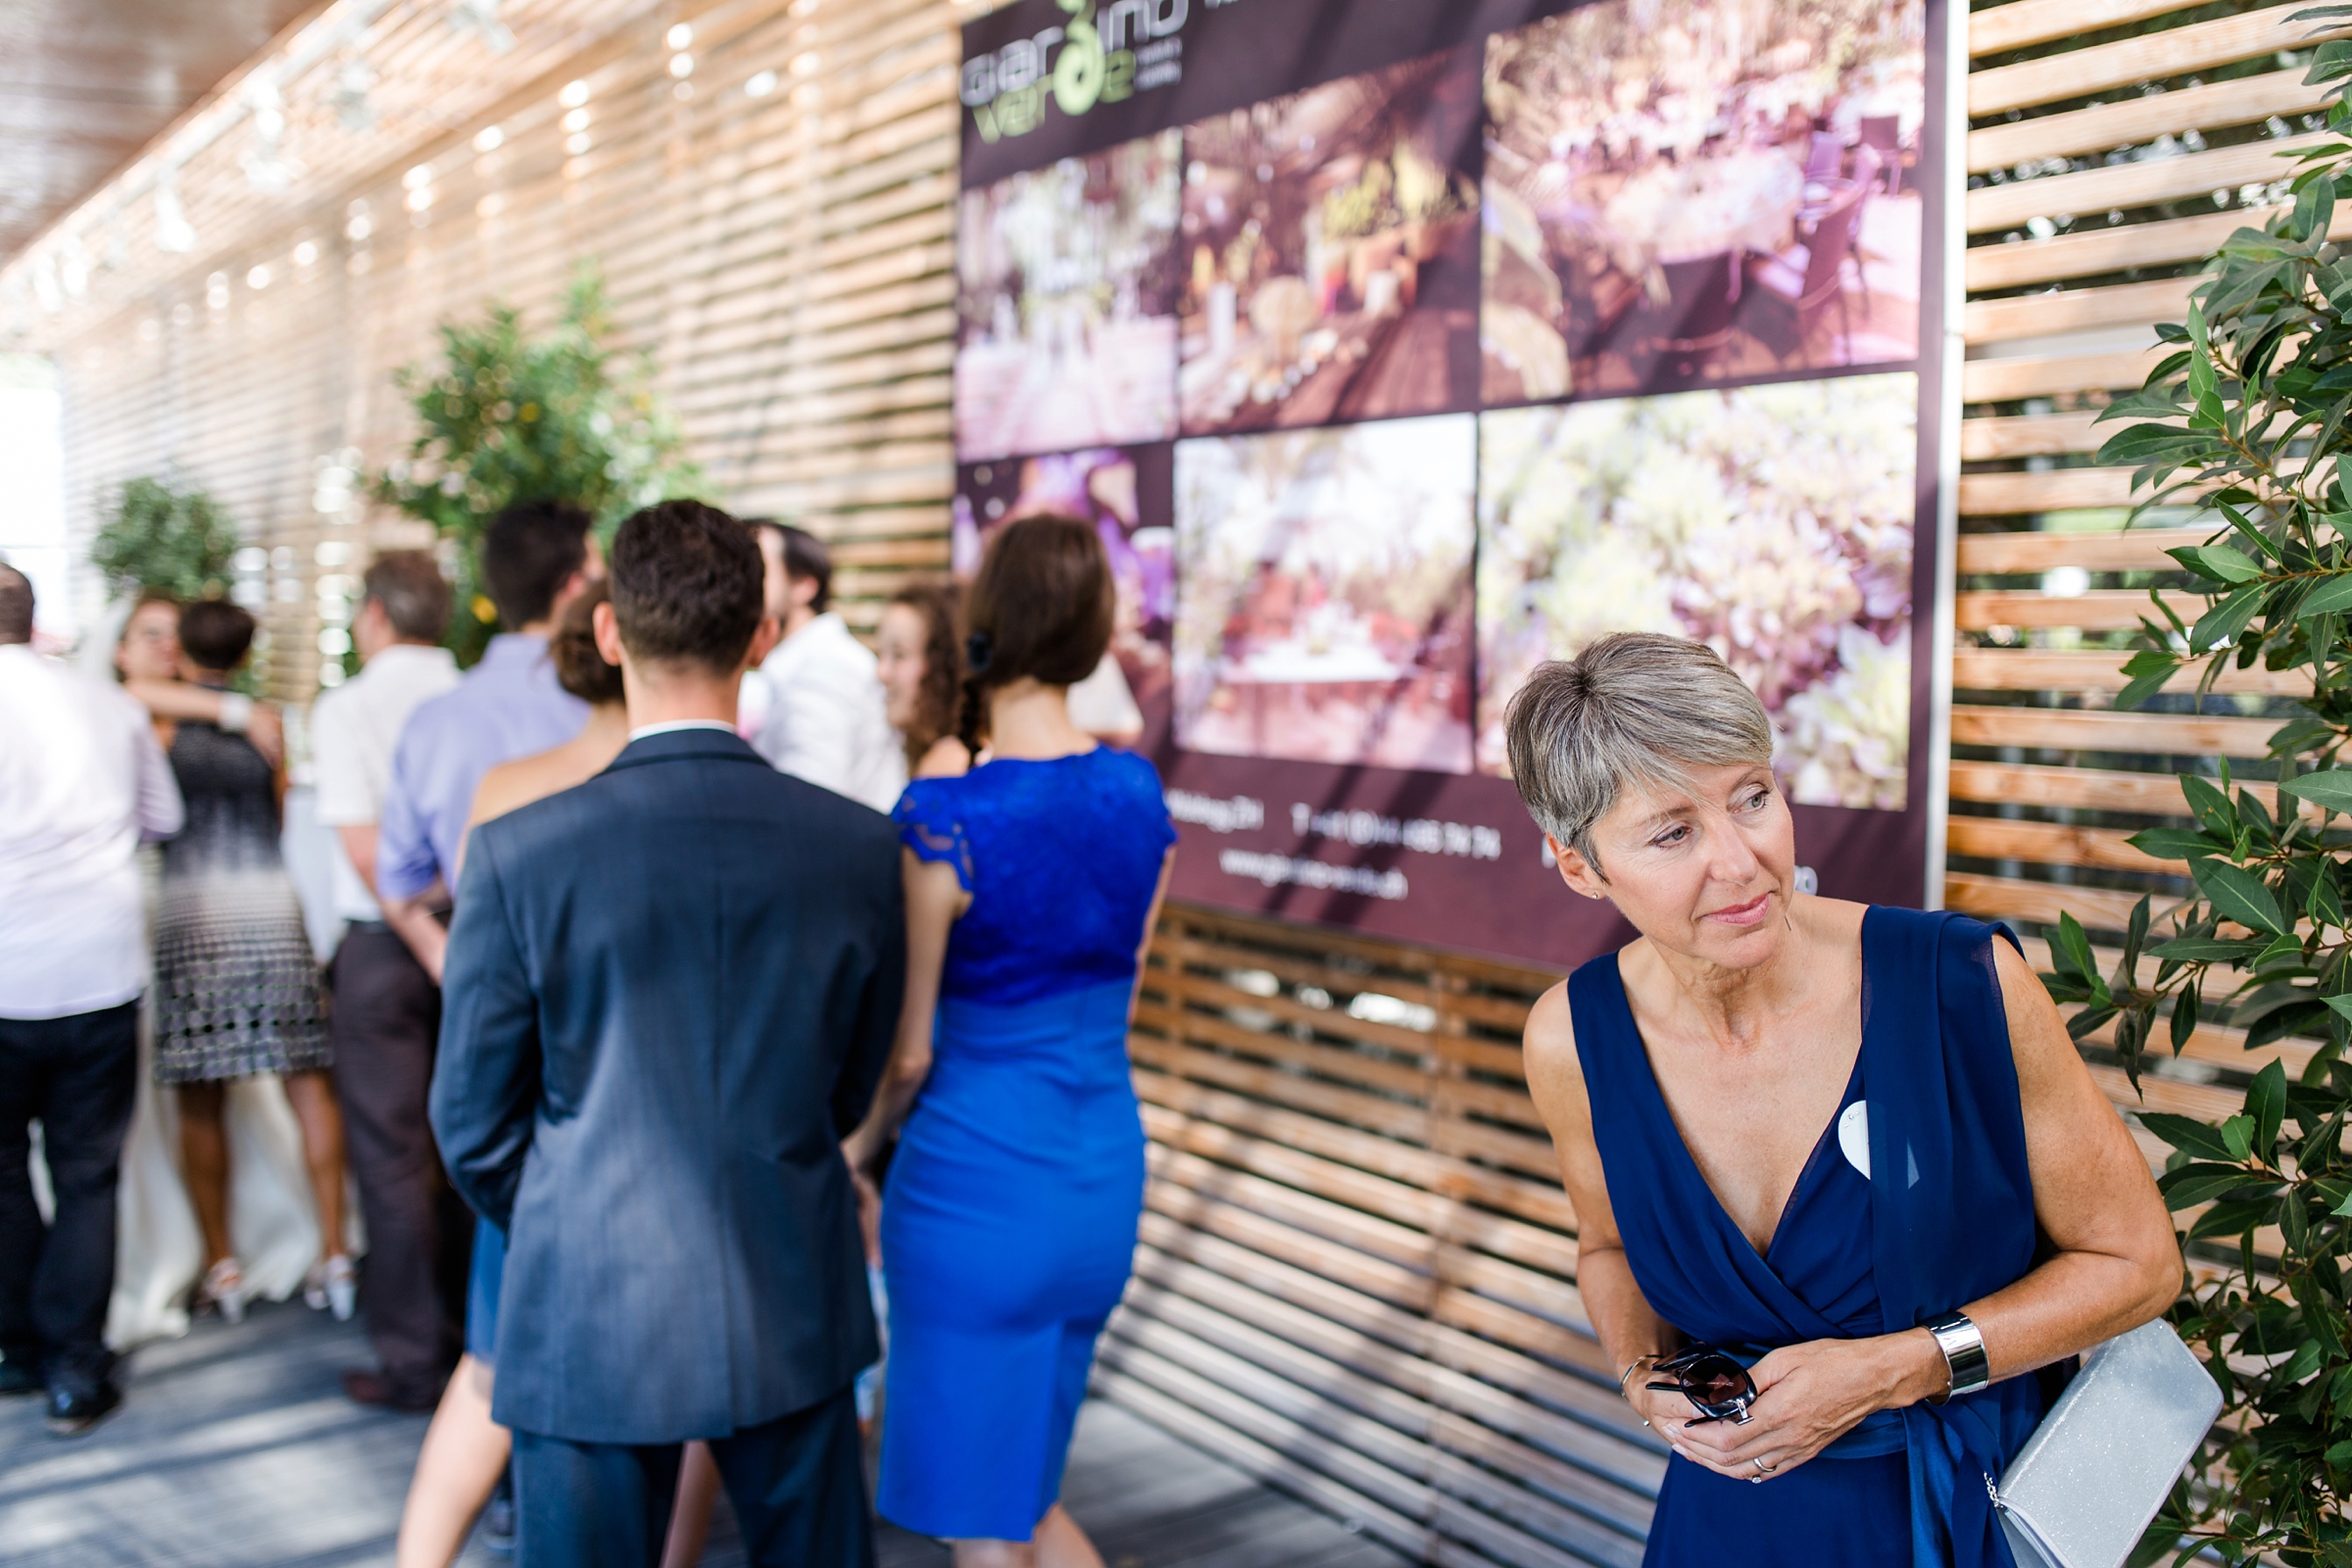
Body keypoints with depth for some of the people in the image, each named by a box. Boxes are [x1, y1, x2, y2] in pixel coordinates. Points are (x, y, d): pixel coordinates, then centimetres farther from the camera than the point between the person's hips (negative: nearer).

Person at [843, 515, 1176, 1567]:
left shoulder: (944, 816, -19)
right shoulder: (1139, 792, 0)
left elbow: (906, 1052, -12)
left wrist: (854, 1153, 6)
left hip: (976, 1176, -6)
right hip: (1107, 1174, 7)